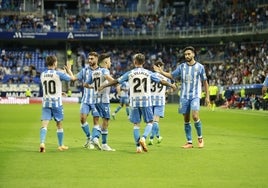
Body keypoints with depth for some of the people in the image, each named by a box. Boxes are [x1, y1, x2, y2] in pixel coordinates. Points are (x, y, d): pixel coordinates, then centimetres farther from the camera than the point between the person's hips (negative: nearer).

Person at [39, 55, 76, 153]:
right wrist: (69, 70, 23)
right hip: (57, 102, -2)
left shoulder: (42, 74, 4)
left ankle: (42, 142, -27)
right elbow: (72, 78, 1)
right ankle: (61, 145, 22)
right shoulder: (58, 74, -9)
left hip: (46, 103, 2)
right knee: (59, 124, 12)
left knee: (44, 124, -5)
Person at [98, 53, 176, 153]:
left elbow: (116, 81, 6)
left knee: (136, 124, 8)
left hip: (134, 102, 1)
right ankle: (143, 138, -15)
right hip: (146, 101, -1)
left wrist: (103, 86, 17)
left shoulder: (129, 73, 1)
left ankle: (138, 146, 2)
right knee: (149, 122, 10)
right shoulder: (148, 73, 2)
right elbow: (161, 81, 10)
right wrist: (171, 85, 28)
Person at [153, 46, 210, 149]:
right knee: (186, 120, 4)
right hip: (184, 96, 3)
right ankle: (189, 142, 12)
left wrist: (207, 96, 4)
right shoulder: (181, 66, 5)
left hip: (195, 96, -3)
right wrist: (161, 72, -3)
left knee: (195, 116, -19)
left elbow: (205, 82, 5)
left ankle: (200, 138, 1)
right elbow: (172, 75, 13)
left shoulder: (200, 67, -1)